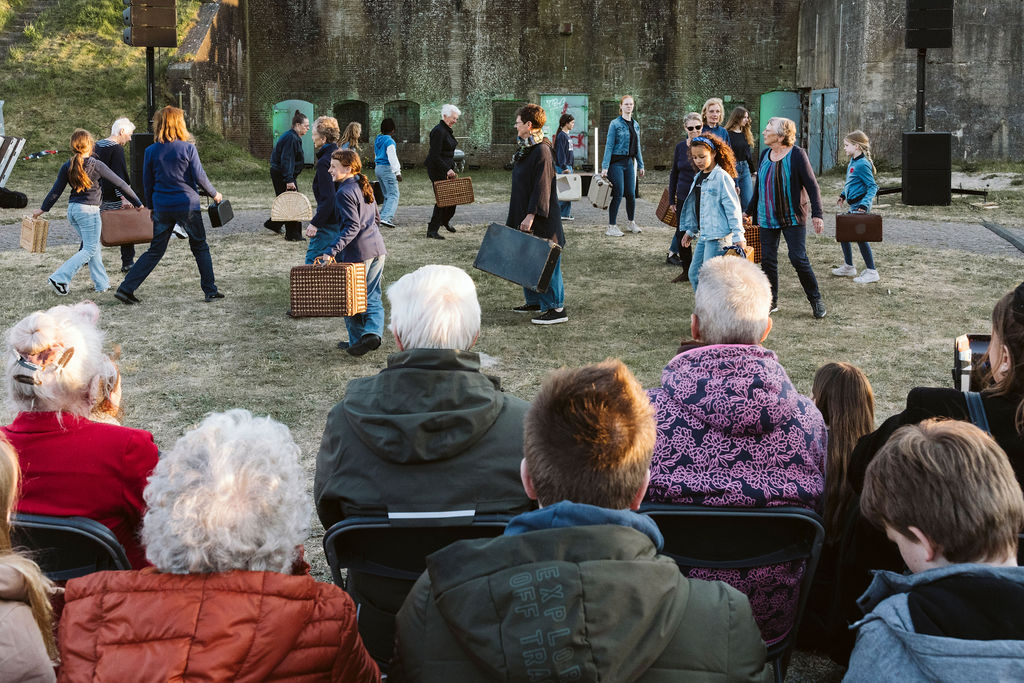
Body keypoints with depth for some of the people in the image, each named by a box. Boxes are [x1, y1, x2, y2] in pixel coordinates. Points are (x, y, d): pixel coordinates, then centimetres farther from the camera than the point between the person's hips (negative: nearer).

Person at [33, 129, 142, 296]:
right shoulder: (96, 165, -10)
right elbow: (120, 184, -5)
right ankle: (60, 278, -10)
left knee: (94, 246, 17)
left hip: (72, 210, 6)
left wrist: (43, 209, 20)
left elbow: (56, 191, 6)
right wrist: (137, 203, 3)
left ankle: (101, 283, 19)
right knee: (90, 249, 0)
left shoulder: (67, 167, 3)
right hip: (89, 210, -6)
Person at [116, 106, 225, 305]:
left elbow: (147, 183, 7)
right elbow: (199, 177, -6)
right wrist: (214, 194, 10)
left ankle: (126, 288, 4)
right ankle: (210, 290, 15)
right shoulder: (188, 148, -7)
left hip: (162, 207, 3)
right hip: (187, 205, -3)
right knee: (200, 247, 14)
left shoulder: (151, 151, 2)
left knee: (155, 251, 11)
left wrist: (151, 206, 20)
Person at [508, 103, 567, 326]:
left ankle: (557, 308, -2)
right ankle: (535, 301, 27)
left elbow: (542, 186, -22)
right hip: (524, 215, 10)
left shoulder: (541, 151, -18)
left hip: (541, 220, -10)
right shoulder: (524, 148, 12)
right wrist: (516, 216, 21)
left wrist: (531, 215, -26)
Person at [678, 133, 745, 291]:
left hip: (718, 236, -9)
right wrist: (690, 230, 26)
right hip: (703, 236, 9)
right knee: (694, 274, 10)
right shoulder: (699, 177, 14)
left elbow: (733, 208, -14)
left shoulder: (722, 177, -12)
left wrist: (738, 236, -15)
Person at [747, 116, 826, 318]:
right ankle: (771, 301, 15)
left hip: (792, 218, -6)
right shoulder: (765, 154, 9)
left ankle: (816, 300, 6)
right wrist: (750, 211, 23)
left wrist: (816, 214, -17)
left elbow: (812, 185, -10)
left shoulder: (796, 154, -9)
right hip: (767, 218, 6)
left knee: (798, 258, -9)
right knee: (767, 260, 4)